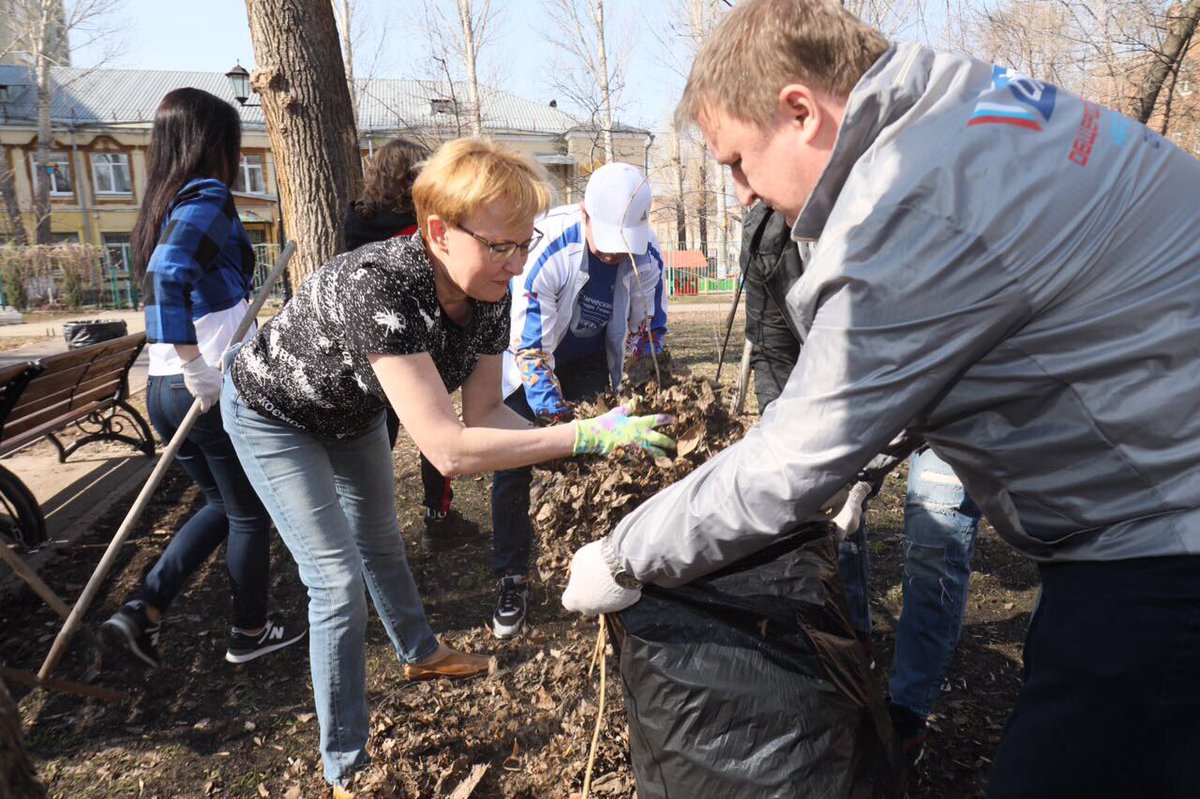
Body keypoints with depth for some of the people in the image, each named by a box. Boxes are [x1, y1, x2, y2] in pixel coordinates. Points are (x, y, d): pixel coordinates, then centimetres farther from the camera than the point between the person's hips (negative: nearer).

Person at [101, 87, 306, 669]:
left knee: (223, 505, 24)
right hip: (217, 390, -8)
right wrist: (199, 373, -26)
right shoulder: (208, 198, -12)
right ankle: (250, 632, 27)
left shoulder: (161, 205, 13)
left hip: (163, 389, 8)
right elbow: (168, 277, -27)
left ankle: (142, 611, 19)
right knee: (249, 513, 11)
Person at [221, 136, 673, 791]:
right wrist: (586, 434, -49)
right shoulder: (378, 286, -45)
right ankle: (345, 768, 14)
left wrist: (570, 445, -30)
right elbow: (449, 450, -49)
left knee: (380, 542, 24)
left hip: (352, 411, 7)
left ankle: (419, 653, 51)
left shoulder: (490, 293, -23)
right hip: (275, 413, -6)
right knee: (339, 584, -6)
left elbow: (482, 410, -16)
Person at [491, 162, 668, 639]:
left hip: (591, 362, 3)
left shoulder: (648, 255, -20)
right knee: (512, 467, -6)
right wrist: (558, 421, -32)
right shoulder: (545, 249, -33)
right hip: (530, 360, -3)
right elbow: (530, 347, -30)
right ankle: (512, 581, 8)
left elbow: (648, 331, -3)